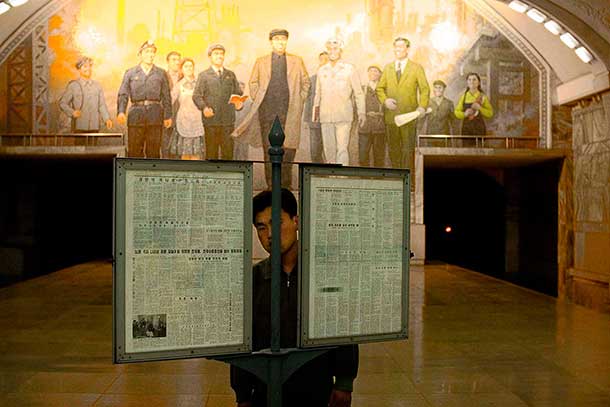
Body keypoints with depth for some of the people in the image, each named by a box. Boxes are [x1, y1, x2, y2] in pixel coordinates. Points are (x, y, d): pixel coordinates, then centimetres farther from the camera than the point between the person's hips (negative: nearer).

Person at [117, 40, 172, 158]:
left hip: (155, 116, 0)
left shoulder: (161, 73, 13)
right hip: (136, 114, 0)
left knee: (153, 151, 2)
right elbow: (123, 94, 3)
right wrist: (121, 111, -12)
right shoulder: (130, 73, 11)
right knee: (134, 151, 1)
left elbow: (166, 96, 9)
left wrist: (168, 116, 2)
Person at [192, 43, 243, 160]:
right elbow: (196, 96, 3)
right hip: (210, 120, -2)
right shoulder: (203, 75, 11)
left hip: (228, 121, 2)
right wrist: (204, 107, -16)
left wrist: (239, 103, -8)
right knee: (211, 153, 1)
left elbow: (238, 93, 15)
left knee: (228, 150, -1)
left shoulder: (231, 75, 19)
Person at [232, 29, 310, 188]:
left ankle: (286, 184, 5)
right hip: (267, 110, 0)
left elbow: (305, 82, 17)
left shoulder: (297, 61, 10)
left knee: (288, 147, -4)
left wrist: (299, 100, 8)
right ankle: (271, 184, 7)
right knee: (269, 148, 0)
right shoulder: (261, 61, 11)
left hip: (289, 110, 0)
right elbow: (253, 82, 16)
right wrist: (257, 100, 6)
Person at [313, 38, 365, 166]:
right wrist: (316, 108, 15)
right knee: (329, 149, 6)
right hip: (326, 116, 4)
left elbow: (358, 93, 3)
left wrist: (361, 112, -2)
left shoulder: (349, 69, 2)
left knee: (342, 148, -12)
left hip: (343, 116, -4)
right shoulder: (321, 71, 12)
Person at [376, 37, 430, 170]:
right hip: (391, 115, 3)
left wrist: (422, 106, -15)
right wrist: (385, 100, -7)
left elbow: (425, 89, 1)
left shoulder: (416, 68, 5)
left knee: (408, 149, -2)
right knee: (393, 149, 6)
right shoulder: (387, 68, 13)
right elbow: (380, 88, 14)